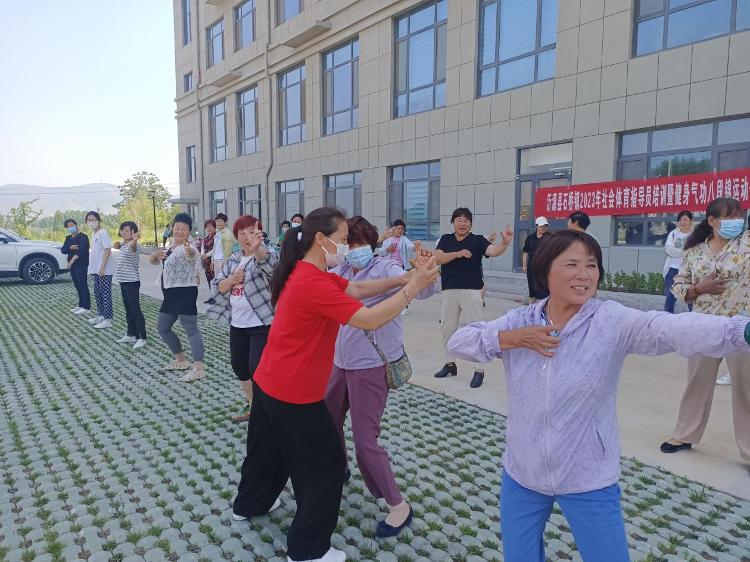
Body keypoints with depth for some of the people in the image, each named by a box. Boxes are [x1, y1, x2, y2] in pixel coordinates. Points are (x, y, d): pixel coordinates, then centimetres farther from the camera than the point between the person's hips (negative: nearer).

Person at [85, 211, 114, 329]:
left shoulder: (103, 232, -12)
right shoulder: (94, 234, 15)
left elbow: (107, 250, -18)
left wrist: (102, 267, -22)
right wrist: (92, 268, 19)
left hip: (104, 270, -9)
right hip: (96, 269, 9)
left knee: (106, 293, -6)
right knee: (97, 293, 13)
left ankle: (107, 319, -3)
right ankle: (100, 315, 23)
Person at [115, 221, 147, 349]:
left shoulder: (134, 245, -15)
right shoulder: (123, 245, 12)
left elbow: (131, 247, -44)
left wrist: (134, 240, -62)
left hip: (132, 282, -9)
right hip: (123, 281, 9)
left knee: (135, 310, -6)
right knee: (128, 310, 15)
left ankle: (141, 338, -1)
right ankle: (131, 335, 24)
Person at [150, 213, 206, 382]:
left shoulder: (189, 249, -14)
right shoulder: (169, 248, 16)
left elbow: (190, 254, -39)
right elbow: (153, 261, 20)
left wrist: (190, 252, -65)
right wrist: (156, 254, -5)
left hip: (185, 293, -10)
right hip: (170, 294, 10)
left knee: (191, 330, -11)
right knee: (162, 328, 19)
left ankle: (198, 369, -13)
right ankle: (181, 361, 32)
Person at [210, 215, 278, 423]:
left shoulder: (265, 252, -11)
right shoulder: (233, 259, 10)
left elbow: (268, 262, -36)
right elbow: (217, 287, 9)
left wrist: (256, 248, -58)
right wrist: (231, 280, -12)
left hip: (263, 324, -8)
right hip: (238, 324, 8)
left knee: (258, 369, -9)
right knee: (239, 366, 15)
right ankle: (254, 407, 34)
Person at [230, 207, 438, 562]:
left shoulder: (306, 273, 6)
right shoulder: (314, 284, -26)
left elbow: (356, 289, 3)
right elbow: (370, 320, -29)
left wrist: (402, 279, -6)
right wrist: (413, 288, -22)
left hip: (268, 383, 10)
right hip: (293, 394, -10)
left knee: (268, 448, 30)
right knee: (325, 465, 7)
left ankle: (249, 505, 53)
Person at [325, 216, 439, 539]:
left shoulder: (385, 268, -15)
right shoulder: (340, 272, 4)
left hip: (371, 367, -7)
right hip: (341, 363, 7)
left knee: (365, 440, -5)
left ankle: (399, 507, 14)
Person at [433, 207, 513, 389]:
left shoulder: (477, 240, -1)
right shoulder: (445, 239, 8)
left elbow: (493, 251, -18)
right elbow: (437, 258, -5)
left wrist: (505, 242, -37)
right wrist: (458, 253, -16)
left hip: (471, 291, -4)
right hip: (449, 291, 4)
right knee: (447, 328, 13)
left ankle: (479, 370, 6)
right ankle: (450, 364, 30)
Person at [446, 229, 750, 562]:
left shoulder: (613, 322, -14)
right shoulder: (519, 320, -5)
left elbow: (673, 328, -31)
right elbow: (458, 342, -8)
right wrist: (514, 339, -20)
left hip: (588, 482, -2)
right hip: (521, 474, 3)